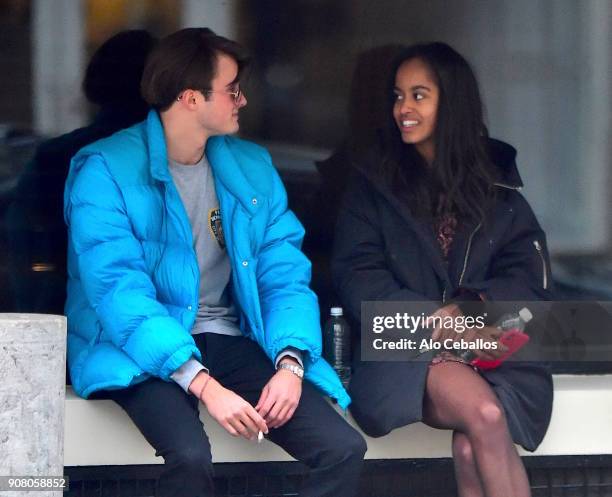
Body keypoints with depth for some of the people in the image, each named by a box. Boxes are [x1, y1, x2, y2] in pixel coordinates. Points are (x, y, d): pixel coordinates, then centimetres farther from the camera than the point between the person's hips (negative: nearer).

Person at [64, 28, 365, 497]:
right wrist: (204, 386, -30)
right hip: (144, 353, -5)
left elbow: (285, 275, 5)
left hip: (231, 344, 5)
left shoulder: (252, 167, 9)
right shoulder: (106, 171, -10)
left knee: (344, 449, -17)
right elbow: (120, 294, -19)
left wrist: (290, 364, -16)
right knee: (191, 457, -35)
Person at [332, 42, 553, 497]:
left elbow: (530, 278, 6)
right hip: (403, 346, -1)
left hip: (490, 347, 1)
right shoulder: (375, 181, 8)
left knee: (472, 449, -30)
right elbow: (358, 279, -1)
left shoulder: (496, 181, 13)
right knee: (484, 414, -32)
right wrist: (437, 321, -14)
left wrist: (471, 306, -14)